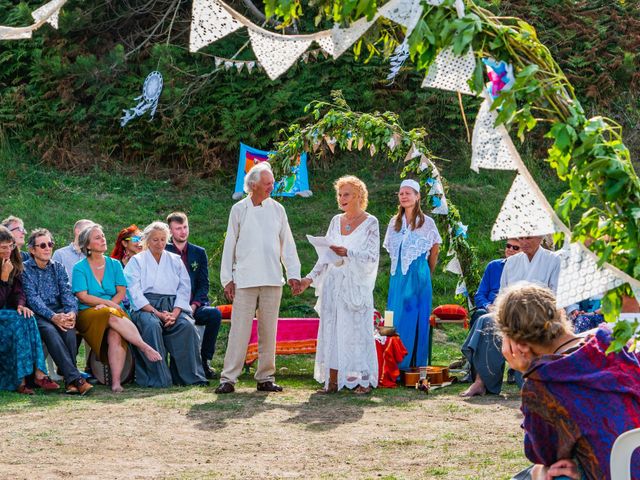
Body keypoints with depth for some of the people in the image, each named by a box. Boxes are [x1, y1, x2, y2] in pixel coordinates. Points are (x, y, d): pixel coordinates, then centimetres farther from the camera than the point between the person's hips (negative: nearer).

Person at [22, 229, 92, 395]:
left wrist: (72, 312, -20)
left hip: (58, 311, 3)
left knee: (68, 327, -31)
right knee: (49, 330, -34)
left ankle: (69, 380, -35)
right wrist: (52, 317, -25)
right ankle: (75, 378, -44)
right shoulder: (25, 269, 3)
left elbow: (67, 292, 4)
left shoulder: (58, 267, 17)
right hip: (37, 314, -3)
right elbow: (32, 298, -9)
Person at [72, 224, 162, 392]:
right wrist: (110, 303, -9)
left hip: (115, 311, 2)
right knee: (113, 318, -35)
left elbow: (121, 292, 7)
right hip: (89, 314, -2)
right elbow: (83, 296, -4)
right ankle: (145, 347, -36)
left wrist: (105, 305, -11)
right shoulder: (80, 268, 6)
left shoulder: (114, 265, 16)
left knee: (115, 335, -32)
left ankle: (116, 381, -43)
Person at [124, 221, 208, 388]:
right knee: (152, 325, -36)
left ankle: (190, 376, -24)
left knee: (187, 325, -29)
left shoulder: (175, 260, 20)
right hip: (145, 307, -2)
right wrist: (157, 313, -15)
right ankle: (158, 379, -34)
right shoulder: (136, 261, 10)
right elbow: (135, 292, -2)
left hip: (172, 307, 3)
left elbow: (184, 289, 9)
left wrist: (174, 313, -10)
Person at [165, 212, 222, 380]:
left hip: (195, 307, 3)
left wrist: (194, 305, -9)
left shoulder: (199, 253, 16)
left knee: (215, 314, -29)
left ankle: (204, 361, -17)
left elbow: (204, 284, 10)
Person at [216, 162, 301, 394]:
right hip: (244, 279, -2)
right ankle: (228, 378, -6)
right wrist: (227, 279, 1)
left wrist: (293, 274, 5)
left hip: (272, 279, 2)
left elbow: (287, 244, 12)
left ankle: (265, 377, 13)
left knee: (268, 331, 6)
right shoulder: (239, 210, 3)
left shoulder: (277, 209, 9)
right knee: (239, 330, -6)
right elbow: (229, 245, 6)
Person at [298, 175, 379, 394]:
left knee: (357, 330, -6)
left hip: (356, 285, -5)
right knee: (331, 330, 0)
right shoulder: (336, 221, 13)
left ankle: (364, 380, -1)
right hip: (333, 284, 5)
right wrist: (310, 278, 5)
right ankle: (332, 380, 2)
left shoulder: (370, 223, -1)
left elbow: (372, 256, -9)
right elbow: (325, 257, 16)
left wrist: (347, 253, -23)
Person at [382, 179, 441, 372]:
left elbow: (435, 249, 9)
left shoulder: (427, 222, -1)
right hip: (398, 277, 4)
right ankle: (397, 365, 5)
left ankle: (417, 365, 2)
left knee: (417, 319, -3)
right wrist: (400, 268, 12)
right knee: (396, 318, 1)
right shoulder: (395, 222, 11)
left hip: (418, 277, -4)